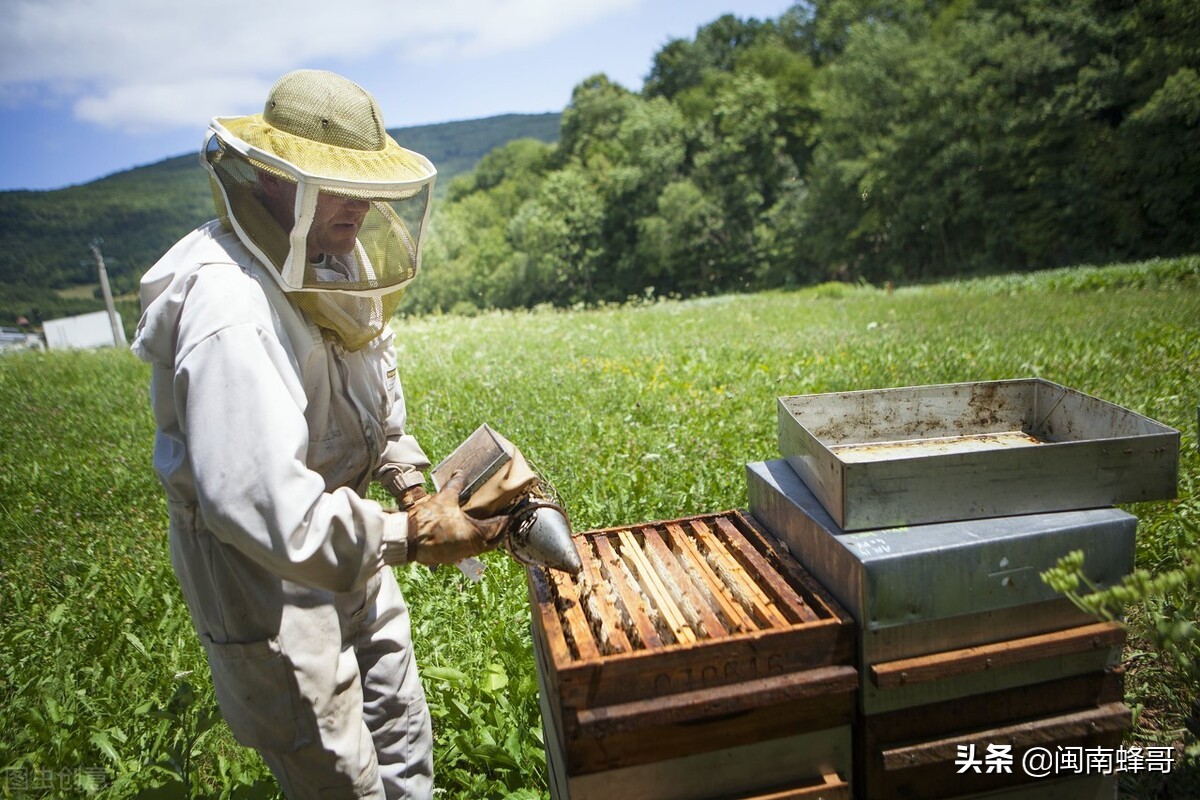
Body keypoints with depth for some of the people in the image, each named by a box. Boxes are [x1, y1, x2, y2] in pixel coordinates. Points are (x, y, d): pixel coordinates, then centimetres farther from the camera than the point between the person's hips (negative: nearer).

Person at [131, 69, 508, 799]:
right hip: (268, 584, -8)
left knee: (404, 737, 25)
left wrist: (411, 485, 0)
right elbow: (263, 506, -36)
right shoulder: (230, 307, -31)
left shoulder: (329, 270, 0)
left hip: (346, 557, 9)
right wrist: (408, 538, -28)